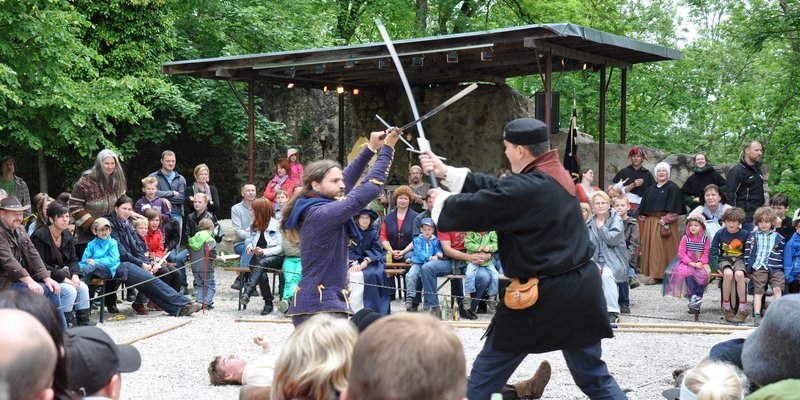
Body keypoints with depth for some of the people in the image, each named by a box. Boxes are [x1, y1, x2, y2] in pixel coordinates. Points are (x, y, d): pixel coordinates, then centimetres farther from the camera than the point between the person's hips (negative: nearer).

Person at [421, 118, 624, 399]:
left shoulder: (525, 188, -20)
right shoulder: (556, 175, 8)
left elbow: (473, 209, -12)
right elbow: (495, 189, 15)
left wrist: (442, 200, 10)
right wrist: (445, 172, 17)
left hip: (545, 295, -8)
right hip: (581, 287, 8)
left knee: (485, 376, 9)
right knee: (593, 375, 17)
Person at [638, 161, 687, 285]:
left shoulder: (673, 188, -2)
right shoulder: (651, 189, 17)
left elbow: (673, 208, -10)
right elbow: (644, 206, 18)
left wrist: (666, 220, -18)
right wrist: (642, 217, 6)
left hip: (665, 223, -6)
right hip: (650, 222, 6)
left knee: (663, 248, -7)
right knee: (652, 247, 4)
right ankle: (654, 274, 8)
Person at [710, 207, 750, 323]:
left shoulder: (745, 234, -1)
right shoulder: (720, 234, -1)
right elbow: (712, 252, -1)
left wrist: (748, 265, -13)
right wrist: (717, 267, -12)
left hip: (739, 260, 0)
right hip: (724, 260, 0)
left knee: (739, 274, -35)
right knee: (728, 273, -35)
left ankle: (743, 310, -25)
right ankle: (726, 307, -20)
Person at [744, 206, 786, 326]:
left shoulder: (778, 238, 13)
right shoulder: (753, 237, 11)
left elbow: (782, 254, 17)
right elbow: (747, 253, 10)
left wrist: (782, 269, 8)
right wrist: (749, 267, 2)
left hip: (775, 268, 0)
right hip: (758, 268, 0)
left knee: (777, 289, -16)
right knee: (758, 291, -4)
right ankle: (757, 316, -8)